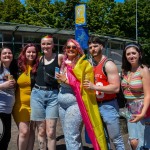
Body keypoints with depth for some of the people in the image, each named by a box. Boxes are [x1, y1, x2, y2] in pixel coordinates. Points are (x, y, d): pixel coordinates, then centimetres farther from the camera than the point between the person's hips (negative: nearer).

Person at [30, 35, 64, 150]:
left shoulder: (59, 57, -1)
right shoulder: (39, 59, 11)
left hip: (53, 95, -3)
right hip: (37, 94, 3)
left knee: (51, 132, -4)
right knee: (41, 131, 8)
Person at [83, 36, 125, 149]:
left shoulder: (108, 64, -12)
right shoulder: (90, 64, 10)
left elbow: (116, 88, -20)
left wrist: (95, 87, -26)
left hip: (108, 105, -7)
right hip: (95, 105, 7)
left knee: (116, 139, 3)